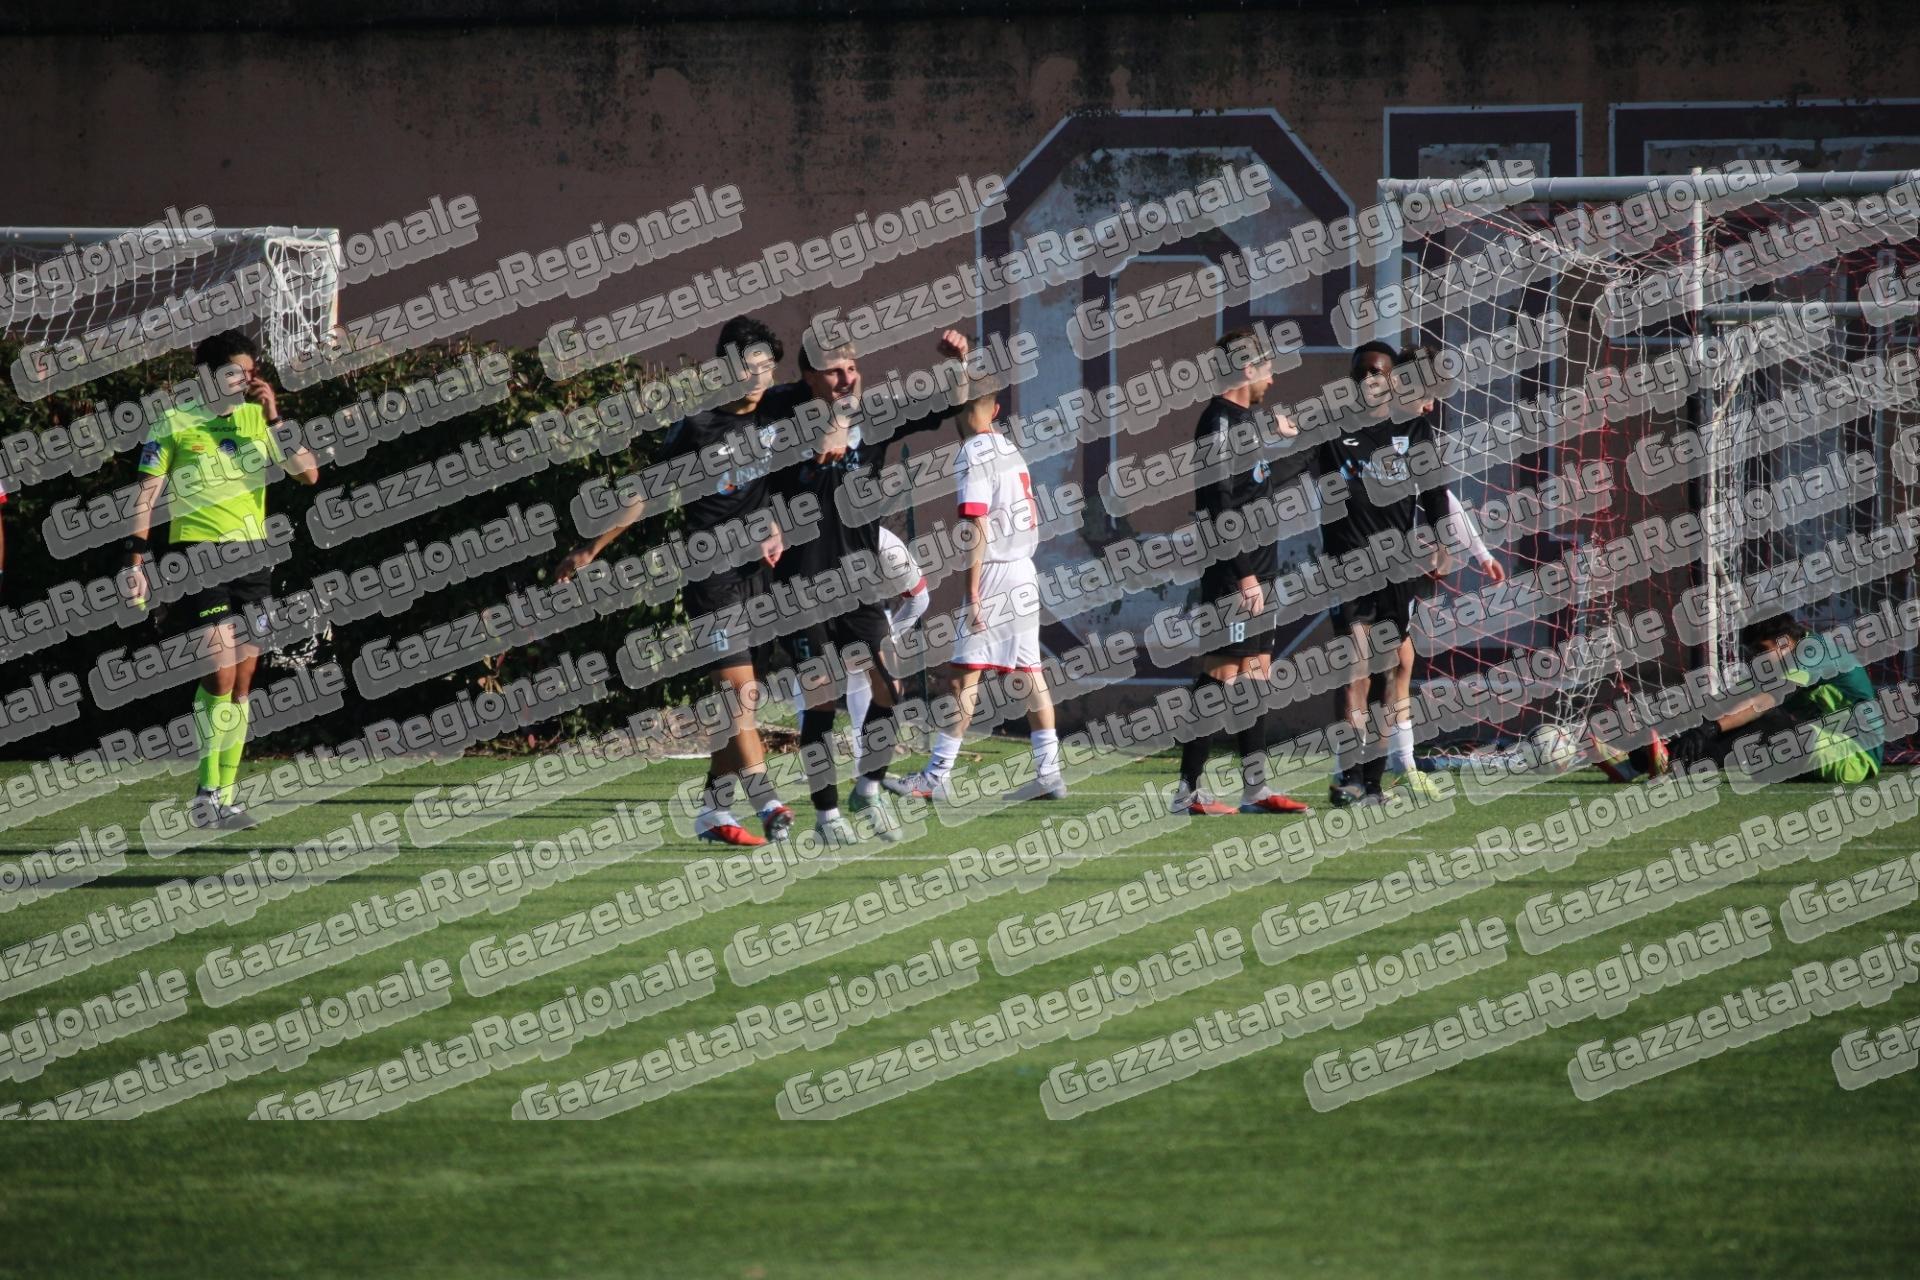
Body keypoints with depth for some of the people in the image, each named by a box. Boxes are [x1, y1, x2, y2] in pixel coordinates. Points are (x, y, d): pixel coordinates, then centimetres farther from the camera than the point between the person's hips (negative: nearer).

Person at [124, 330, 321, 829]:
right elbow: (145, 494, -1)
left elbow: (308, 473, 1)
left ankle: (227, 797, 12)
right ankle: (206, 797, -9)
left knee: (240, 686, 6)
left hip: (252, 561, 5)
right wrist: (136, 561, -7)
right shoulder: (174, 424, -3)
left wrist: (275, 418, -7)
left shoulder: (256, 417, 9)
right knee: (220, 679, -15)